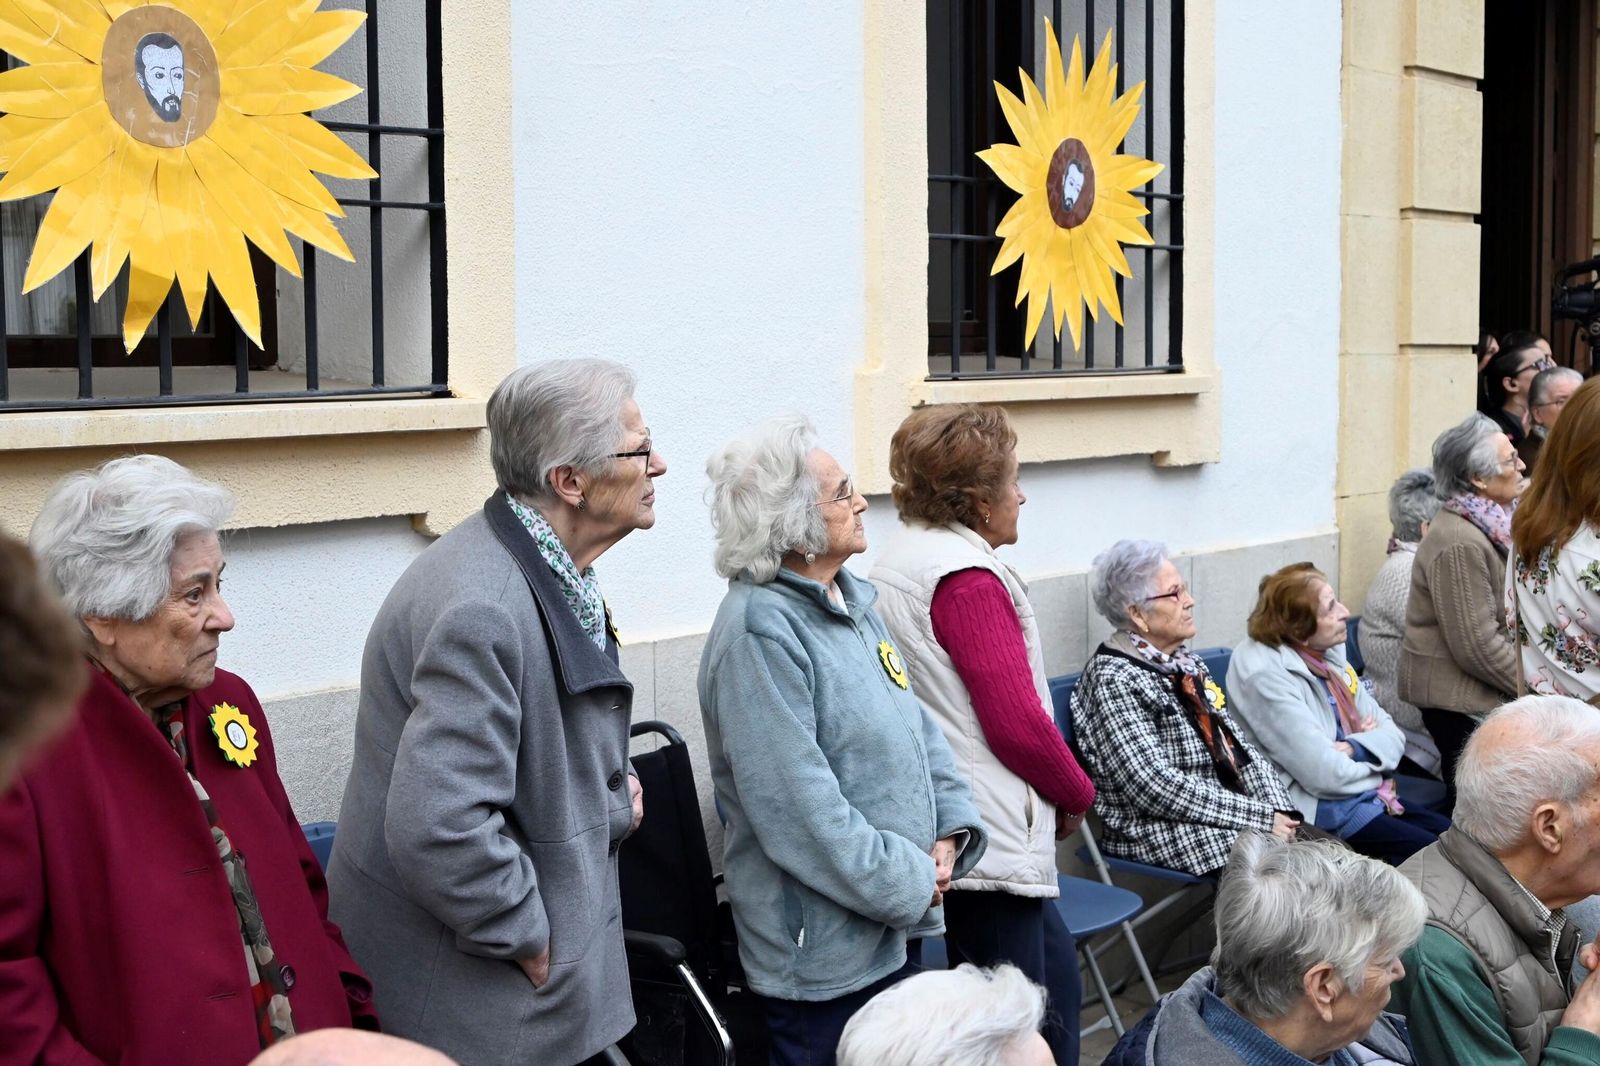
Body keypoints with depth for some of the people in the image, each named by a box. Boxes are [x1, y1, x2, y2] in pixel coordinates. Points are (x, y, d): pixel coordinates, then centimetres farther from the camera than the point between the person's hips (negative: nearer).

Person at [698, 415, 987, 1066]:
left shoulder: (852, 601, 8)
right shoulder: (759, 630, -21)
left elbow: (917, 726, 13)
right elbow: (797, 804, -24)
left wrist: (950, 833, -1)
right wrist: (910, 882, -17)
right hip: (823, 946, -9)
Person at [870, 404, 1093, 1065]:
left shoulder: (896, 564, 14)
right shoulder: (966, 577, -18)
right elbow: (1016, 722, -20)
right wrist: (1077, 792, -1)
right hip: (987, 838, -10)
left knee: (1057, 978, 20)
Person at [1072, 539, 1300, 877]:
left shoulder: (1188, 664, 14)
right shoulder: (1113, 680, -12)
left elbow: (1241, 749, 14)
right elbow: (1155, 787, -20)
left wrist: (1281, 812, -5)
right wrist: (1261, 817, -17)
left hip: (1225, 812, 8)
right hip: (1159, 834, -8)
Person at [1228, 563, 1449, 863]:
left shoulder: (1328, 655, 8)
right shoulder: (1266, 675, -19)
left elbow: (1392, 734, 9)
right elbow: (1325, 775, -23)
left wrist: (1353, 749, -13)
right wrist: (1374, 749, -3)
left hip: (1368, 795, 9)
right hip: (1321, 813, -9)